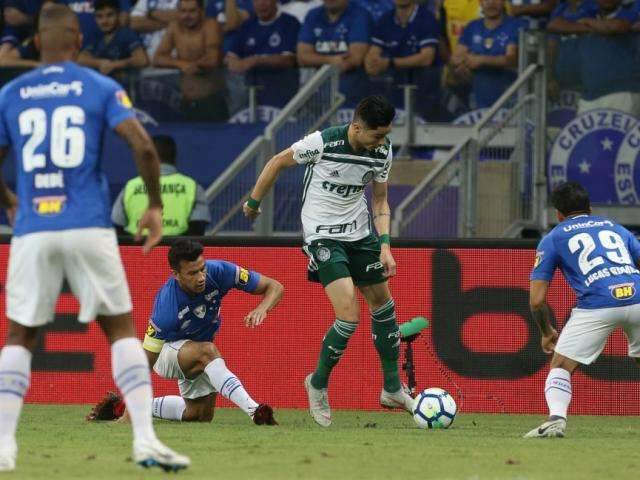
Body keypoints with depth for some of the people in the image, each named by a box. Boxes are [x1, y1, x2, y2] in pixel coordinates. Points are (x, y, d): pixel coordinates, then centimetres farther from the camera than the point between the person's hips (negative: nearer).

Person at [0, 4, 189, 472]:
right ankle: (145, 439, -5)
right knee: (122, 330, 7)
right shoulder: (101, 88, 3)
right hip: (89, 227, -1)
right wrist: (155, 207, 5)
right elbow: (144, 148, -8)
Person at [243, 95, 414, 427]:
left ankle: (392, 390, 29)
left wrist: (384, 246, -5)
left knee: (384, 305, 13)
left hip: (360, 233, 6)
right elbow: (278, 162, -5)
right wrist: (254, 203, 5)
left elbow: (380, 201, 7)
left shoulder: (382, 151, -6)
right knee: (349, 316, -17)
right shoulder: (323, 143, -22)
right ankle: (318, 385, 5)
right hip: (323, 235, -6)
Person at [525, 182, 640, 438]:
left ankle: (556, 418, -17)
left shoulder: (553, 239, 20)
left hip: (597, 305, -3)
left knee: (561, 366, 8)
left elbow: (536, 300, 15)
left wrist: (547, 333, 32)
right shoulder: (615, 227, 29)